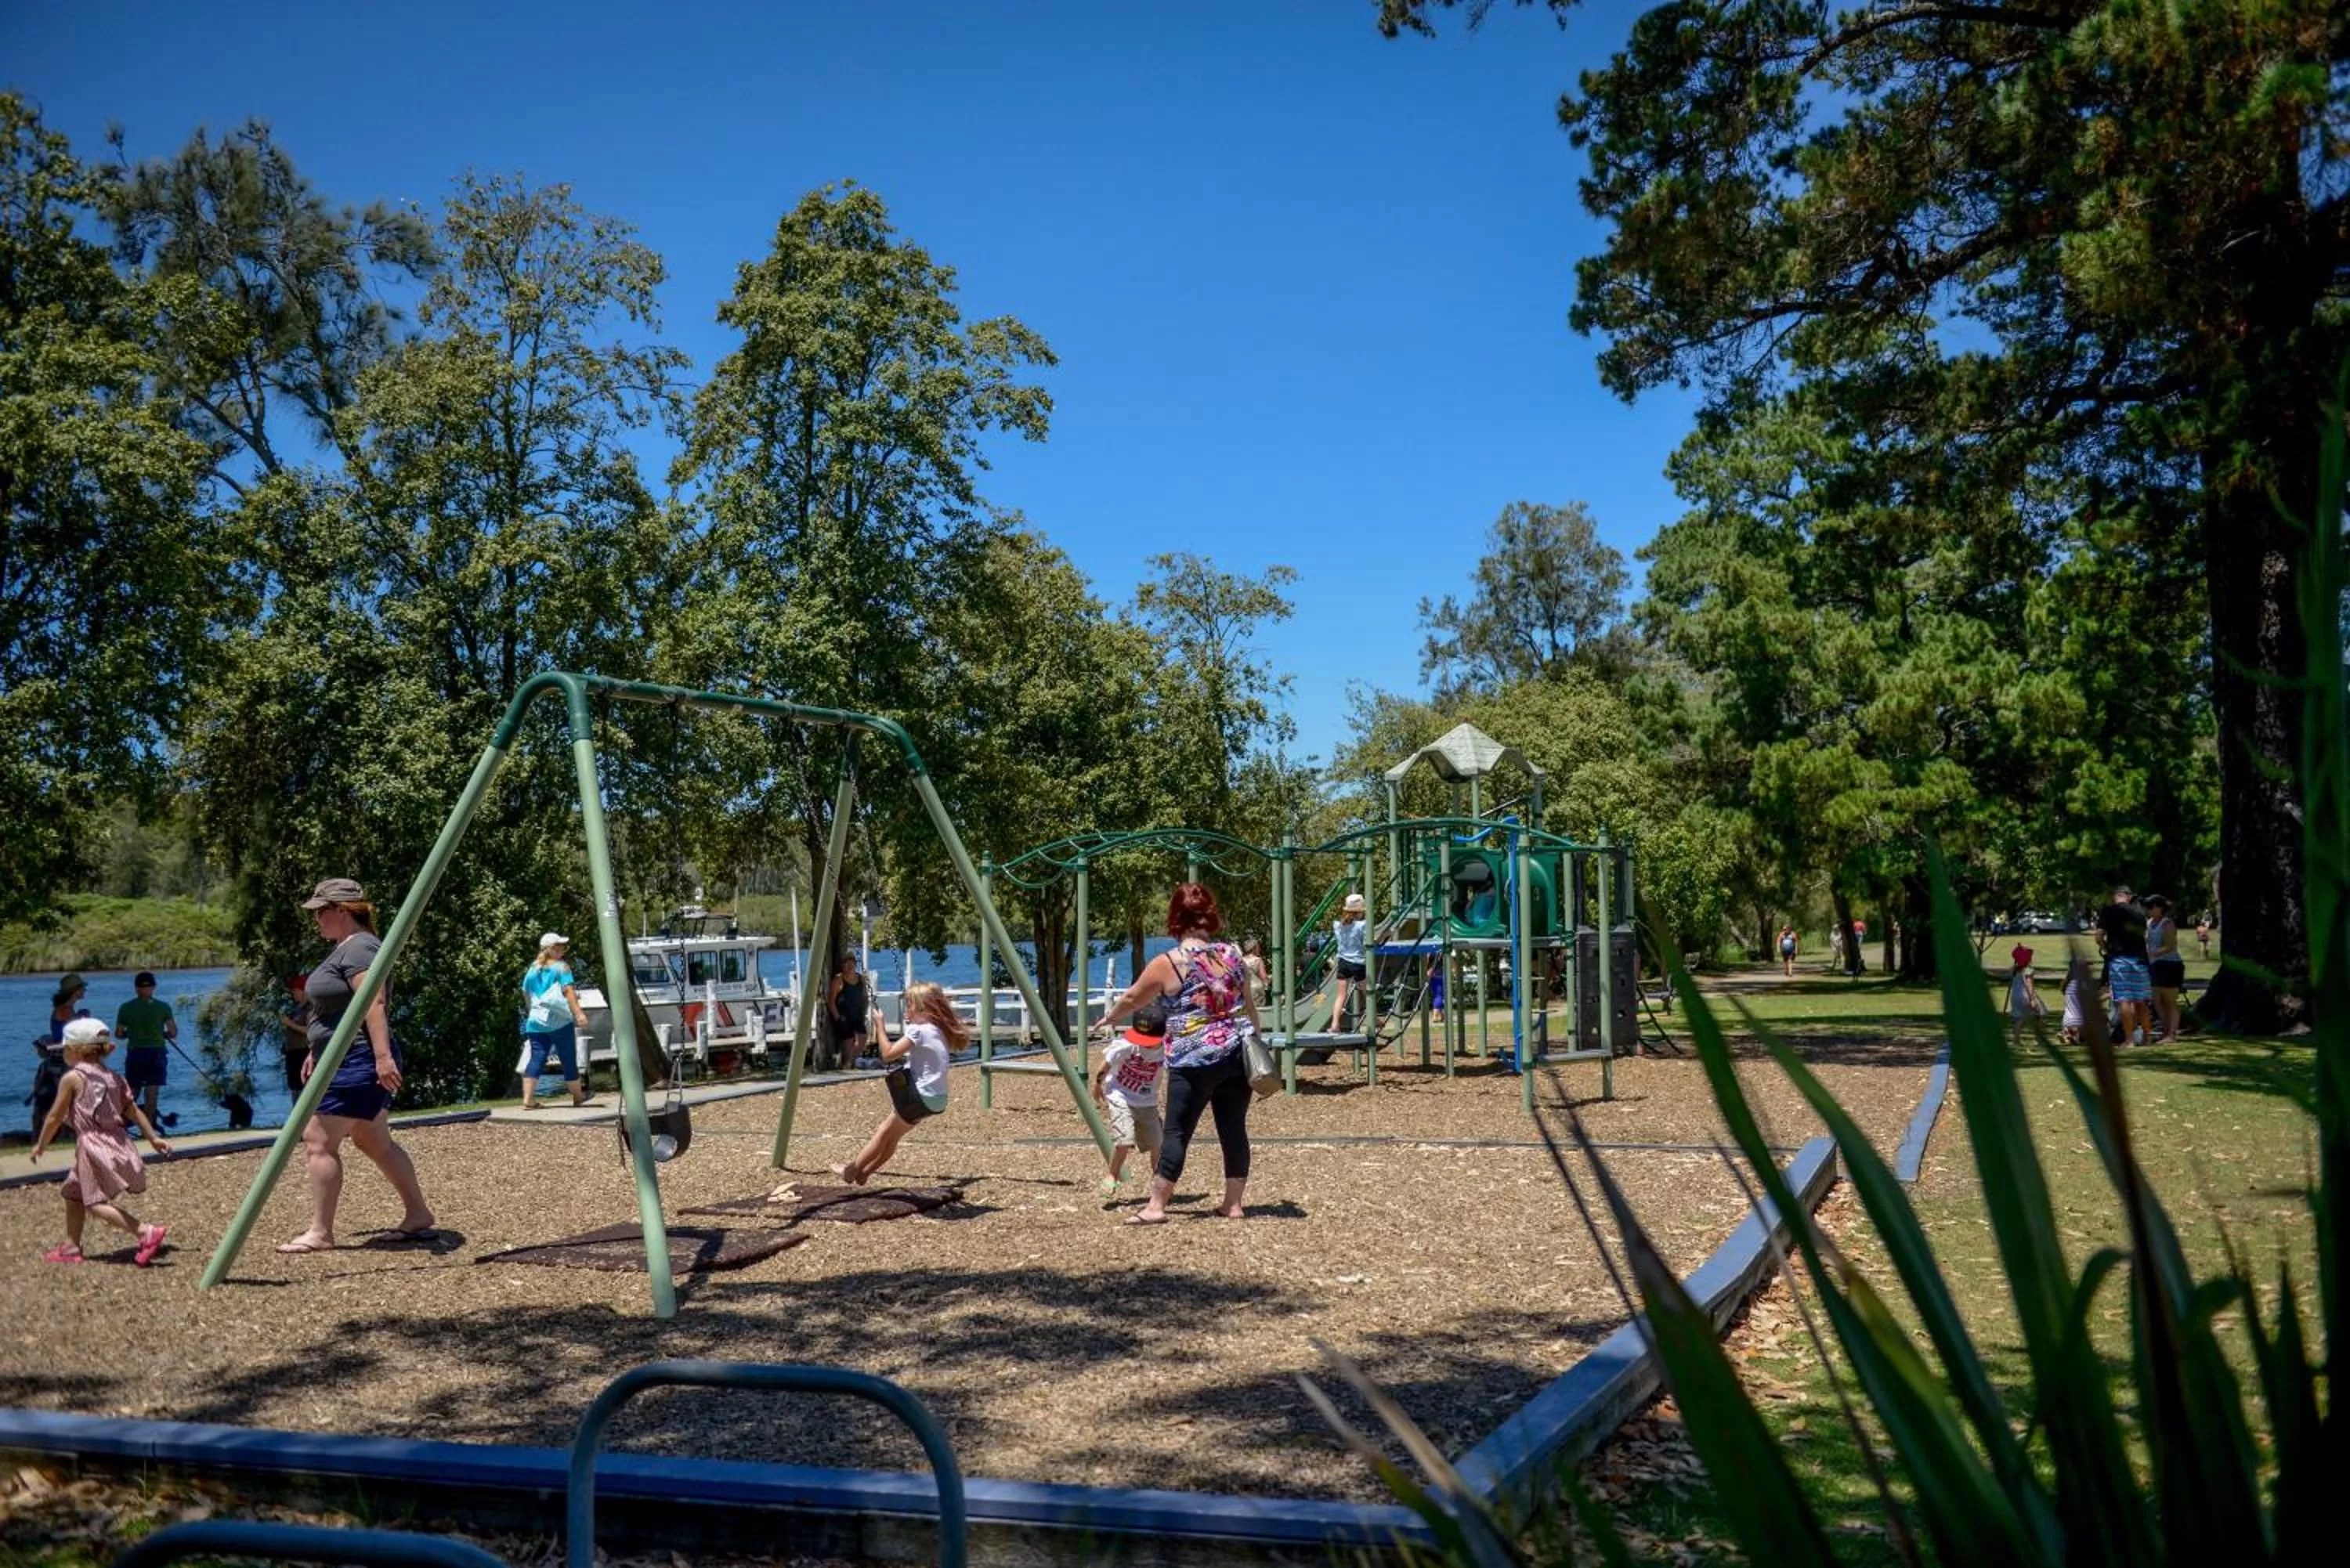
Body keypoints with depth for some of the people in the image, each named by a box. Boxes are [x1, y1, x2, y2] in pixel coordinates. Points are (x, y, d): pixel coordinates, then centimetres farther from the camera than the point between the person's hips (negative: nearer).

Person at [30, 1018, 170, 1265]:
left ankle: (146, 1232, -23)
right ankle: (72, 1247, 27)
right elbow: (134, 1111, 12)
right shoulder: (113, 1077, 11)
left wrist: (40, 1145, 12)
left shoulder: (73, 1077, -8)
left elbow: (55, 1117, -3)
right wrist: (154, 1137, 16)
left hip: (94, 1147, -8)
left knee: (96, 1203, -9)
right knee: (73, 1193, 22)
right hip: (116, 1142, 9)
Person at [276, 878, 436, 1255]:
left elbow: (374, 1004, -26)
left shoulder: (359, 948, -16)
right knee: (376, 1142, 14)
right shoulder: (345, 948, 18)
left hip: (357, 1064, -11)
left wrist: (383, 1056, -32)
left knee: (320, 1142, -7)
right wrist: (317, 1052, 28)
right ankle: (418, 1216, 18)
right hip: (347, 1062, 11)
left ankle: (320, 1232, -1)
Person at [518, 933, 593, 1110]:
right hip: (559, 1022, -5)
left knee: (536, 1058, 1)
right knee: (568, 1059, 7)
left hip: (536, 1022, 5)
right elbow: (569, 991, -18)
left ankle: (528, 1099, -11)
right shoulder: (561, 967, -6)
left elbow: (526, 995, 20)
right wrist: (579, 1013, -25)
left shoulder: (532, 970, 12)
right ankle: (578, 1096, 19)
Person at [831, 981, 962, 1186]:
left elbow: (888, 1054, -19)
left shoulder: (918, 1030, -16)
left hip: (921, 1097, -8)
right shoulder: (938, 1030, 10)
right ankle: (862, 1173, 21)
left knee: (885, 1132, 6)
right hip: (935, 1099, 8)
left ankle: (851, 1170, 16)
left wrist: (880, 1025, -11)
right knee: (891, 1134, 17)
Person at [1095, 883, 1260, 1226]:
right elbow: (1249, 1009, 17)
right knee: (1234, 1128, 9)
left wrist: (1110, 1019, 28)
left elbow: (1132, 999, 9)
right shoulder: (1232, 955, 7)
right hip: (1238, 1054, 5)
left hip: (1195, 1060, -5)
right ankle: (1233, 1203, 15)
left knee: (1176, 1131, 0)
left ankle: (1156, 1206, 1)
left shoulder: (1167, 964, -6)